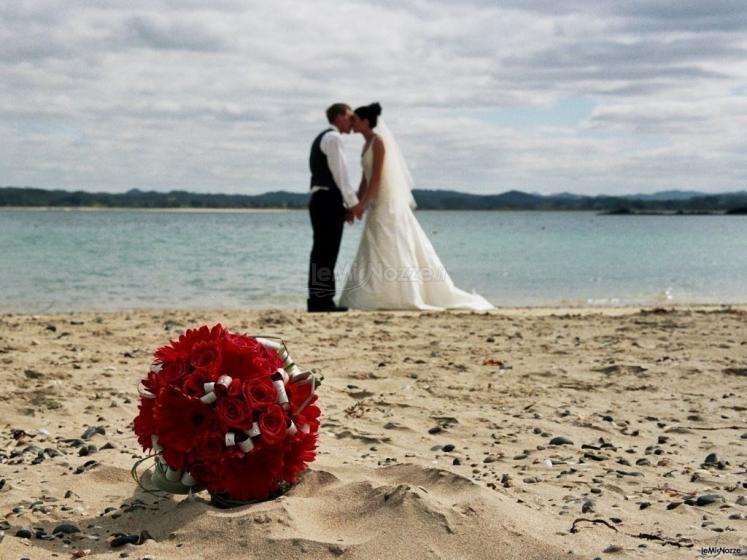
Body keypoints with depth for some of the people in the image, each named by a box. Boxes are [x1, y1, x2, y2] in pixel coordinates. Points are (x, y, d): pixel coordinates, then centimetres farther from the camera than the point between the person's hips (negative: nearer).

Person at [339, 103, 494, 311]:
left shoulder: (378, 141, -12)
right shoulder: (368, 144, 16)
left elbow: (376, 177, -18)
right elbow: (365, 179, 18)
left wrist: (362, 204, -18)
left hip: (388, 203, -10)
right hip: (378, 205, 10)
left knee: (391, 251, -8)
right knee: (375, 253, 7)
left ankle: (407, 297, -5)